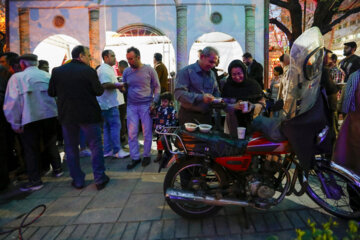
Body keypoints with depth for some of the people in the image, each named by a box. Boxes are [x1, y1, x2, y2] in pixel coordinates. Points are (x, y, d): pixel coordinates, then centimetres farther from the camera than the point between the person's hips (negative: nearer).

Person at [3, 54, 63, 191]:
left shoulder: (17, 77, -5)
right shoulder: (47, 75, 5)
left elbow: (12, 102, -9)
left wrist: (15, 123, -2)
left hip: (30, 118, -3)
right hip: (50, 115, 4)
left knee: (31, 149, 7)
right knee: (51, 143, 20)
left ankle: (35, 181, 13)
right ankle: (57, 169, 31)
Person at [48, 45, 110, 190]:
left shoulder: (57, 71, 0)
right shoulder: (89, 71, -10)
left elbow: (51, 92, 4)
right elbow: (99, 91, -8)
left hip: (67, 115, 3)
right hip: (89, 115, -3)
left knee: (71, 148, 15)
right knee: (95, 146, 9)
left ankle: (78, 180, 21)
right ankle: (99, 179, 13)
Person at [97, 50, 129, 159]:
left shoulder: (108, 68, 20)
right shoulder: (105, 69, -14)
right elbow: (106, 85, -26)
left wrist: (118, 84, 16)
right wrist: (119, 85, -18)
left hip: (109, 103, 11)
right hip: (109, 103, -11)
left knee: (108, 127, 12)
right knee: (116, 126, -6)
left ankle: (107, 151, 19)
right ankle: (117, 151, 1)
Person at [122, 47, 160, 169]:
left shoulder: (149, 70, -2)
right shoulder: (126, 71, 7)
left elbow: (157, 87, 2)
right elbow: (125, 88, 14)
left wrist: (154, 102, -8)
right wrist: (121, 87, -10)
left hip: (146, 105, -3)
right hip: (131, 105, 3)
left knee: (147, 133, 4)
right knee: (132, 133, 2)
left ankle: (146, 155, 21)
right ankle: (135, 157, 15)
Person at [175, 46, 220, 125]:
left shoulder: (212, 74, 12)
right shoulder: (186, 71, -10)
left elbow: (216, 92, 21)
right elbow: (179, 94, -21)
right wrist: (201, 97, -29)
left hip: (207, 116, 6)